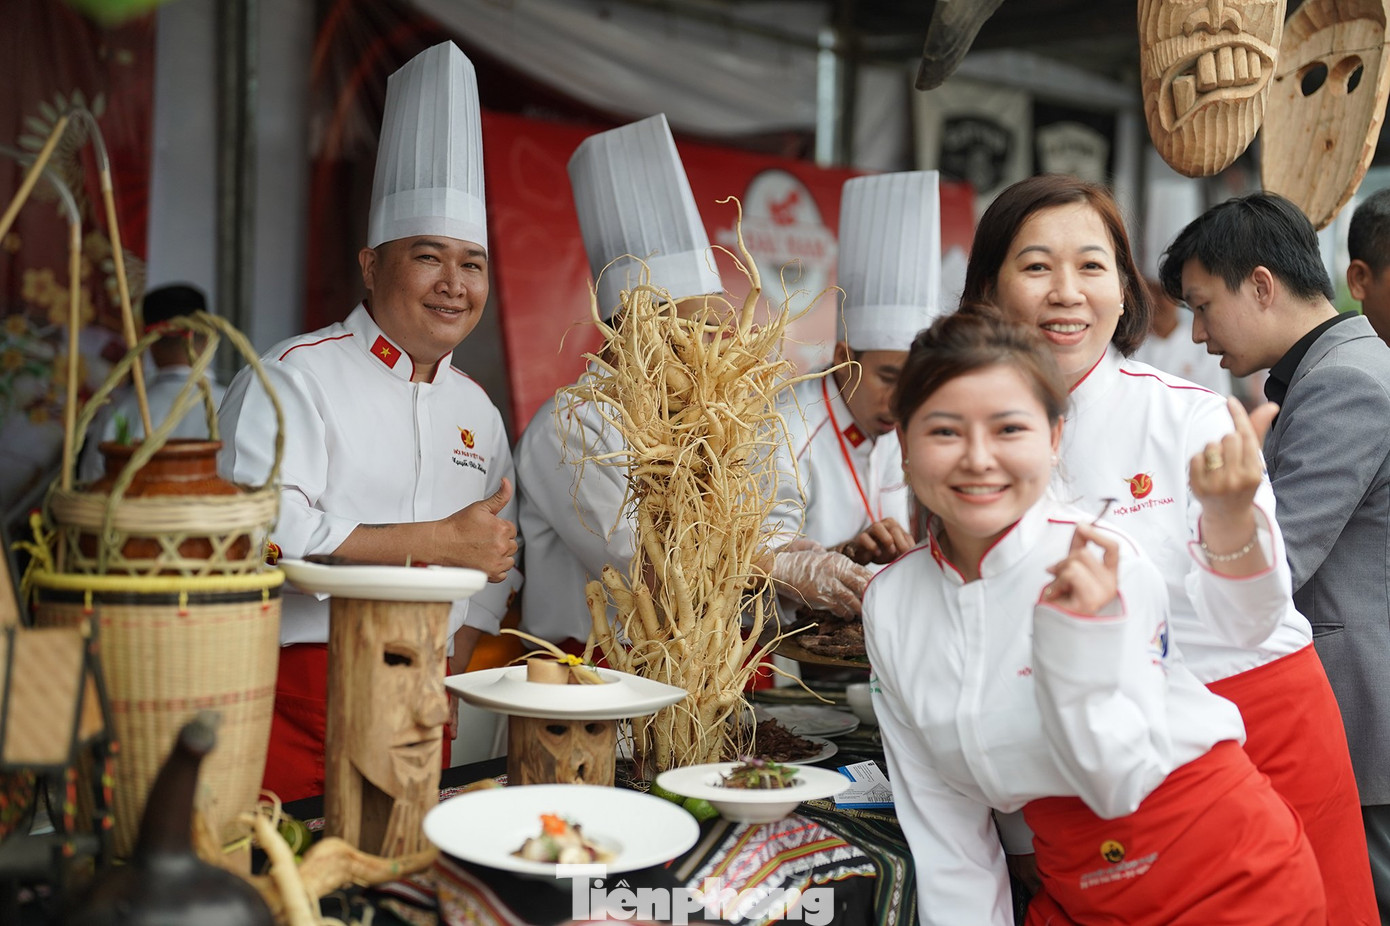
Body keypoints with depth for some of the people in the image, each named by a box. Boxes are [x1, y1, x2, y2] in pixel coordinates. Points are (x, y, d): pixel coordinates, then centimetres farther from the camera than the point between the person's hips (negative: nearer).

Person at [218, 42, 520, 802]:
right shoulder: (295, 377, -6)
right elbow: (262, 533, -20)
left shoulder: (477, 411, 15)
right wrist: (439, 542, -15)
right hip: (293, 711, -5)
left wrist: (449, 667, 6)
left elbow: (497, 562, 22)